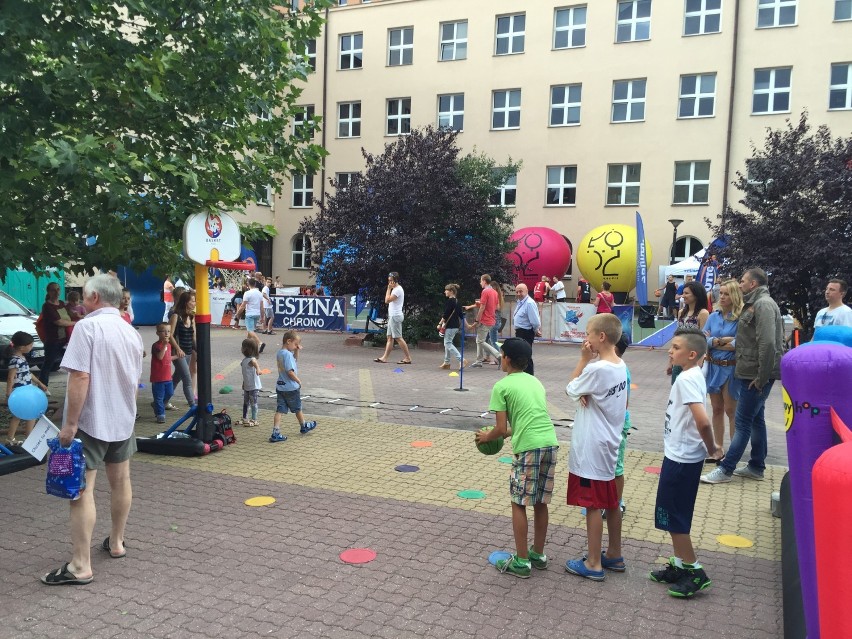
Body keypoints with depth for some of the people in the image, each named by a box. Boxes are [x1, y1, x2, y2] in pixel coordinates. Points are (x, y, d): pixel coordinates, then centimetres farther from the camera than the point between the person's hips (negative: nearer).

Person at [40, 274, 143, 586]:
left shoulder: (87, 326, -16)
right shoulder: (131, 332, 8)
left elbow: (80, 377, -23)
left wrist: (70, 423, -20)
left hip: (91, 421, -8)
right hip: (123, 419, 8)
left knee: (82, 490, -6)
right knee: (120, 480, 18)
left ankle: (80, 566, -5)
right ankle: (116, 542, 34)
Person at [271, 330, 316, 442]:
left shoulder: (280, 353, 9)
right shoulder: (287, 354, -20)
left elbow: (295, 358, 25)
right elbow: (290, 371, -26)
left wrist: (296, 350, 8)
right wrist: (298, 381, -13)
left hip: (280, 386, 8)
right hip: (291, 387, -7)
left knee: (279, 410, 3)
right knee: (297, 409, 14)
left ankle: (275, 433, -3)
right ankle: (304, 426, 34)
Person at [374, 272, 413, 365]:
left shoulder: (398, 289, -15)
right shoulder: (395, 289, 18)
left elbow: (387, 300, -19)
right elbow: (387, 301, 18)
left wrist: (389, 289, -14)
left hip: (395, 316, -11)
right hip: (392, 316, 11)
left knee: (398, 338, -9)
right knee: (390, 337, 8)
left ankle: (408, 358, -6)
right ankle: (385, 358, 9)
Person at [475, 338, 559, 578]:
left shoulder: (501, 386, 1)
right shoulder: (535, 382, 20)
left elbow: (501, 429, -2)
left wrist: (486, 437, 18)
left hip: (528, 448, -6)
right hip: (550, 443, 7)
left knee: (519, 503, 6)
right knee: (540, 502, 17)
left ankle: (521, 562, 10)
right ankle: (538, 554, 28)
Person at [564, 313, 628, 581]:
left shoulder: (597, 369, -24)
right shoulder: (620, 366, 5)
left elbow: (570, 390, -9)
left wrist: (584, 358, -9)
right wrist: (586, 396, -11)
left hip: (591, 448, -9)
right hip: (608, 443, 9)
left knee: (593, 505, 1)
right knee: (611, 502, 18)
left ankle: (593, 564, 11)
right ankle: (614, 555, 30)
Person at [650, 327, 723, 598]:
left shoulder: (686, 379, -21)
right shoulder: (692, 376, 8)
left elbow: (702, 421, -30)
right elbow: (700, 420, 15)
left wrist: (711, 448, -15)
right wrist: (710, 448, 8)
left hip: (681, 458, -10)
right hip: (681, 455, 10)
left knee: (672, 516, 2)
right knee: (674, 515, 19)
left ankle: (694, 572, 12)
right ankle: (680, 565, 30)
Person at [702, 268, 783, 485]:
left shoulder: (764, 304, -16)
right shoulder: (754, 304, 16)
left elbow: (768, 344, -23)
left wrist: (762, 377, -21)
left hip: (756, 375, -10)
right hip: (749, 373, 10)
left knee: (742, 422, -5)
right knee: (755, 419, 15)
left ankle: (725, 470, -1)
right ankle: (756, 466, 25)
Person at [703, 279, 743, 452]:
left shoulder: (741, 318, -10)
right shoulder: (713, 316, 6)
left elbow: (738, 344, -19)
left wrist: (713, 342, -9)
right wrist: (723, 340, -14)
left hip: (731, 369, -5)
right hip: (713, 367, 5)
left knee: (730, 410, 3)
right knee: (717, 409, 13)